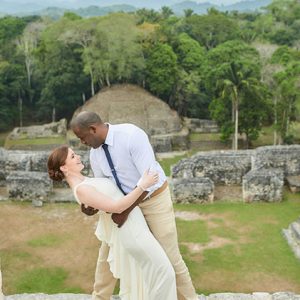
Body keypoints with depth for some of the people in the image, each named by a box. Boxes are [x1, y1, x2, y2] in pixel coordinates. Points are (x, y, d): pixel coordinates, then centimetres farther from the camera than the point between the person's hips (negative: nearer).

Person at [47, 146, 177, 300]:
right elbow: (117, 207, -26)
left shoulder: (83, 182, 7)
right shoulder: (81, 189, -23)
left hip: (129, 224, 10)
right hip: (130, 229, -10)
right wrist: (143, 185, -25)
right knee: (162, 271, 0)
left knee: (133, 274, 20)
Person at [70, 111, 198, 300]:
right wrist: (93, 206, -17)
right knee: (108, 251, 11)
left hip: (155, 199, -6)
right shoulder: (95, 153, -6)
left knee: (170, 256, 0)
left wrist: (125, 211, -32)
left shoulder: (132, 135, -29)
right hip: (127, 200, 6)